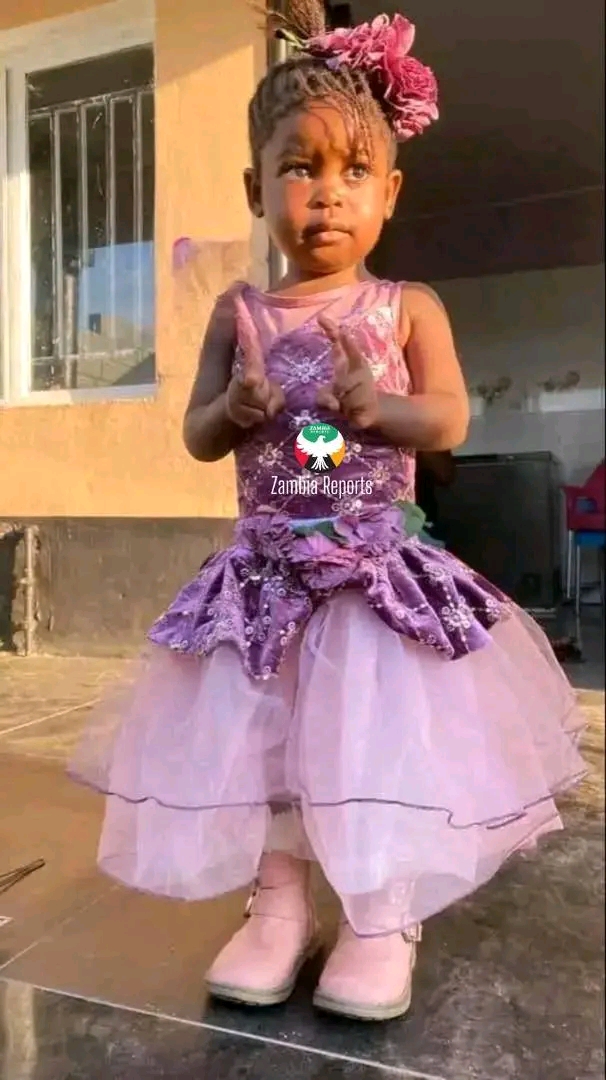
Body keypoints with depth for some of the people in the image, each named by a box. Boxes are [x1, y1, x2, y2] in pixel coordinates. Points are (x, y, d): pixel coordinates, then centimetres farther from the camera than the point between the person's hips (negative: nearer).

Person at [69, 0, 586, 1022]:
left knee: (379, 739, -6)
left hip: (379, 564, -2)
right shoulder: (240, 312, 6)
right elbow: (195, 435, 6)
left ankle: (382, 921, 14)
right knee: (255, 737, 2)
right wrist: (235, 410, -16)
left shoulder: (408, 308, 2)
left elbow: (449, 422, -5)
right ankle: (278, 907, 22)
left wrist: (375, 406, -24)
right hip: (266, 568, 3)